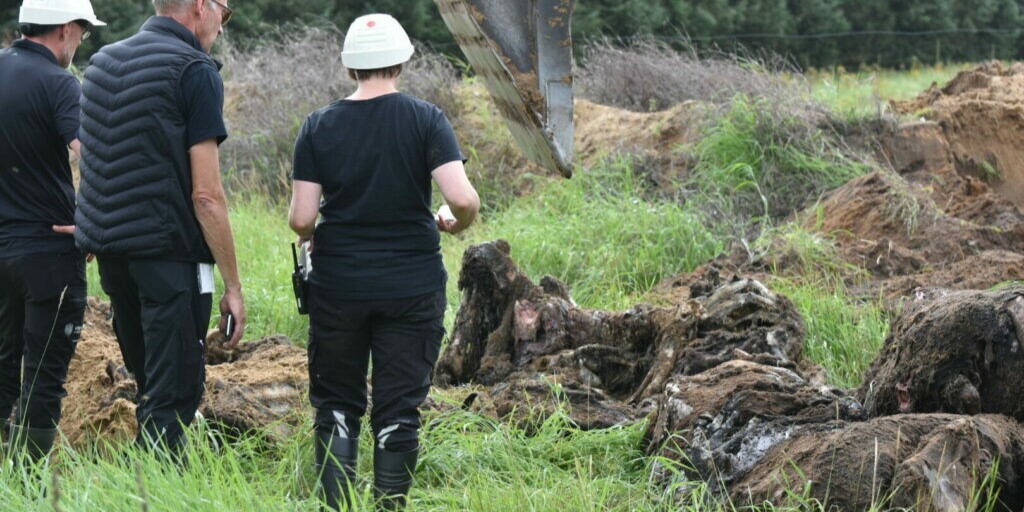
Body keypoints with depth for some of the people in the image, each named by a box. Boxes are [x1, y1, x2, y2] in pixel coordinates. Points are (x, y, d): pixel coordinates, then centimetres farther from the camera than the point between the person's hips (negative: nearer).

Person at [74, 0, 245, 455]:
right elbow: (206, 194, -14)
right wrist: (233, 286, -10)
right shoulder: (195, 71, -11)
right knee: (173, 399, -5)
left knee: (152, 387, 19)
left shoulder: (102, 62, 14)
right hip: (170, 256, -8)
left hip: (110, 250, 8)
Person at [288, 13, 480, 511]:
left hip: (338, 285, 1)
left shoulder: (319, 125, -3)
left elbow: (300, 218, -7)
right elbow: (463, 198, -17)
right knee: (399, 411, 7)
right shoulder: (425, 119, -7)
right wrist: (456, 224, 5)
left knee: (336, 406, 12)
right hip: (412, 285, -1)